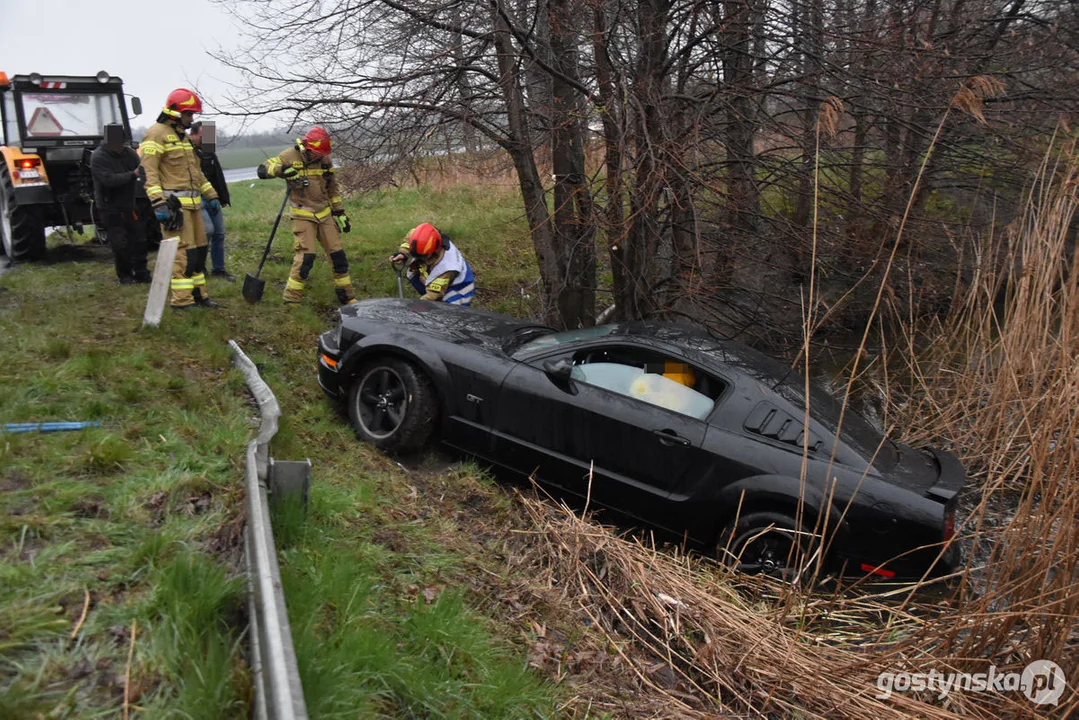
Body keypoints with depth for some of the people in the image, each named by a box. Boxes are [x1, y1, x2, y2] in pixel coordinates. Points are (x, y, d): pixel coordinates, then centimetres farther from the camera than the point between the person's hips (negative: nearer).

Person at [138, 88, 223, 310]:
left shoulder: (183, 136, 21)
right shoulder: (157, 134, -8)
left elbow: (196, 171, 28)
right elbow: (149, 171, -15)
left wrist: (211, 196, 24)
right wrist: (158, 203, -23)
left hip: (193, 203, 9)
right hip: (174, 205, -9)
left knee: (198, 249, 11)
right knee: (183, 252, -10)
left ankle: (198, 293, 21)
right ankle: (181, 300, -5)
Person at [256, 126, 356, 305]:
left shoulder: (325, 160, 5)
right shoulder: (291, 156, -8)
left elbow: (332, 189, 15)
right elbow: (262, 170, -11)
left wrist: (340, 213, 14)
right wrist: (280, 169, -30)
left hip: (325, 214, 5)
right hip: (303, 215, -5)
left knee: (338, 254, 5)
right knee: (305, 256, -13)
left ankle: (346, 296, 17)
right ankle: (291, 299, -2)